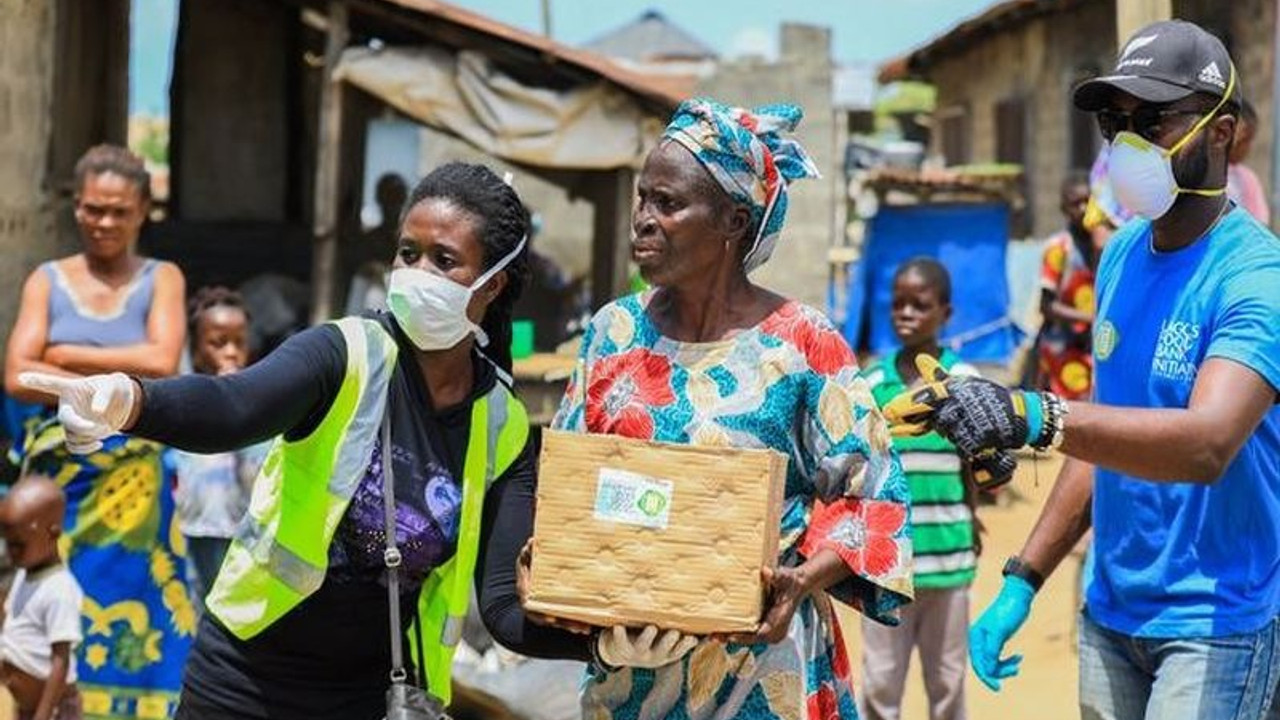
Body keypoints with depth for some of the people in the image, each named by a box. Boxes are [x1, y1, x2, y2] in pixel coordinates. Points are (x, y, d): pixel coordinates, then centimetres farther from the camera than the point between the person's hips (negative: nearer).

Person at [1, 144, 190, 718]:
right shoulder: (48, 280, 6)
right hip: (57, 472, 1)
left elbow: (162, 362, -12)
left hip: (130, 479, -1)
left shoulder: (161, 279, 4)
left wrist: (66, 355, -6)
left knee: (126, 603, 0)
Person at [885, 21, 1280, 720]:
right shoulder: (1122, 255, 6)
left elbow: (1208, 441, -33)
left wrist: (1034, 416, -46)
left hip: (1213, 624, -6)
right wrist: (1021, 582, 7)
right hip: (1110, 611, 7)